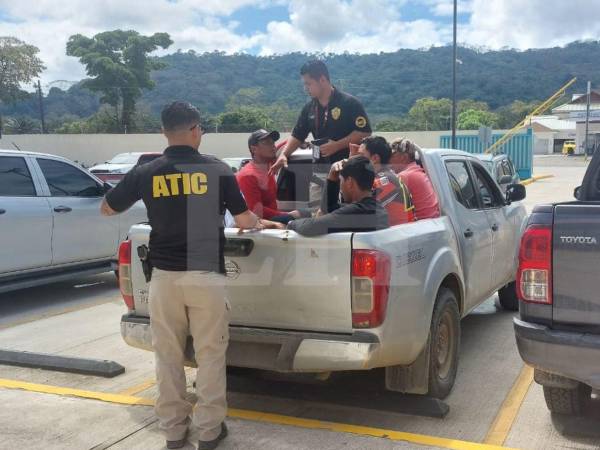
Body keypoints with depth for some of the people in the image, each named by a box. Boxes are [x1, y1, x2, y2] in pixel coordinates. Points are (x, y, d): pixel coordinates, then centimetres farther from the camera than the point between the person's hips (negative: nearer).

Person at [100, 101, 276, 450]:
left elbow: (108, 209, 15)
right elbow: (244, 219, 4)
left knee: (168, 355, 12)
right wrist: (260, 223, 26)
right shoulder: (217, 170, -3)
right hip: (206, 275, -1)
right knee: (210, 354, 8)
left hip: (164, 276, 2)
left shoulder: (146, 173, 0)